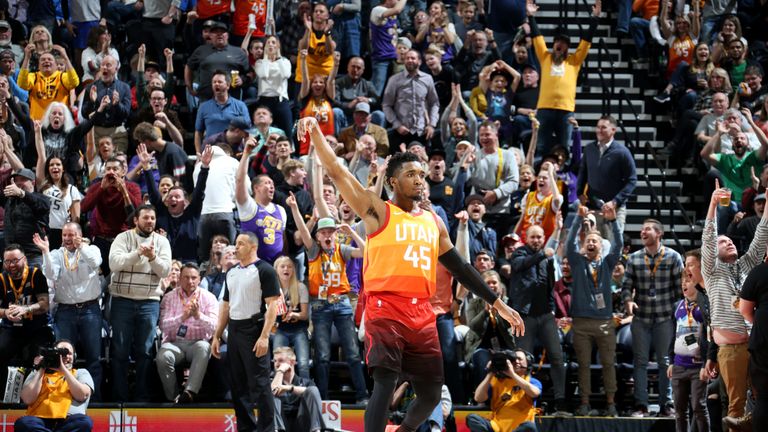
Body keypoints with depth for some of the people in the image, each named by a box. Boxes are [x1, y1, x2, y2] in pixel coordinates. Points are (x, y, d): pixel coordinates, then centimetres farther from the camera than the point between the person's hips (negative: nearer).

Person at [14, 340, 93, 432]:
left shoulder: (81, 373, 24)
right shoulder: (37, 374, 25)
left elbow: (82, 395, 2)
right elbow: (28, 399, 6)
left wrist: (64, 370, 0)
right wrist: (40, 370, 9)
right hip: (40, 420, 0)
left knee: (84, 422, -37)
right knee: (23, 422, -36)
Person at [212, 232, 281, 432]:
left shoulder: (264, 271, -6)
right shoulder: (232, 273, 16)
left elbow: (272, 305, -12)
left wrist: (264, 336, -20)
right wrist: (217, 336, 15)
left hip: (254, 331, -7)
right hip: (234, 331, 7)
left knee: (259, 384, -8)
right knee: (239, 385, 9)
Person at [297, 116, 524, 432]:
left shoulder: (433, 222, 18)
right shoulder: (378, 212, 2)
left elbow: (460, 268, 22)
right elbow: (336, 172, -6)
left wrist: (498, 304, 19)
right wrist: (316, 132, -18)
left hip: (422, 314, 6)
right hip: (385, 309, -6)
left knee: (431, 394, 9)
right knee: (385, 385, -18)